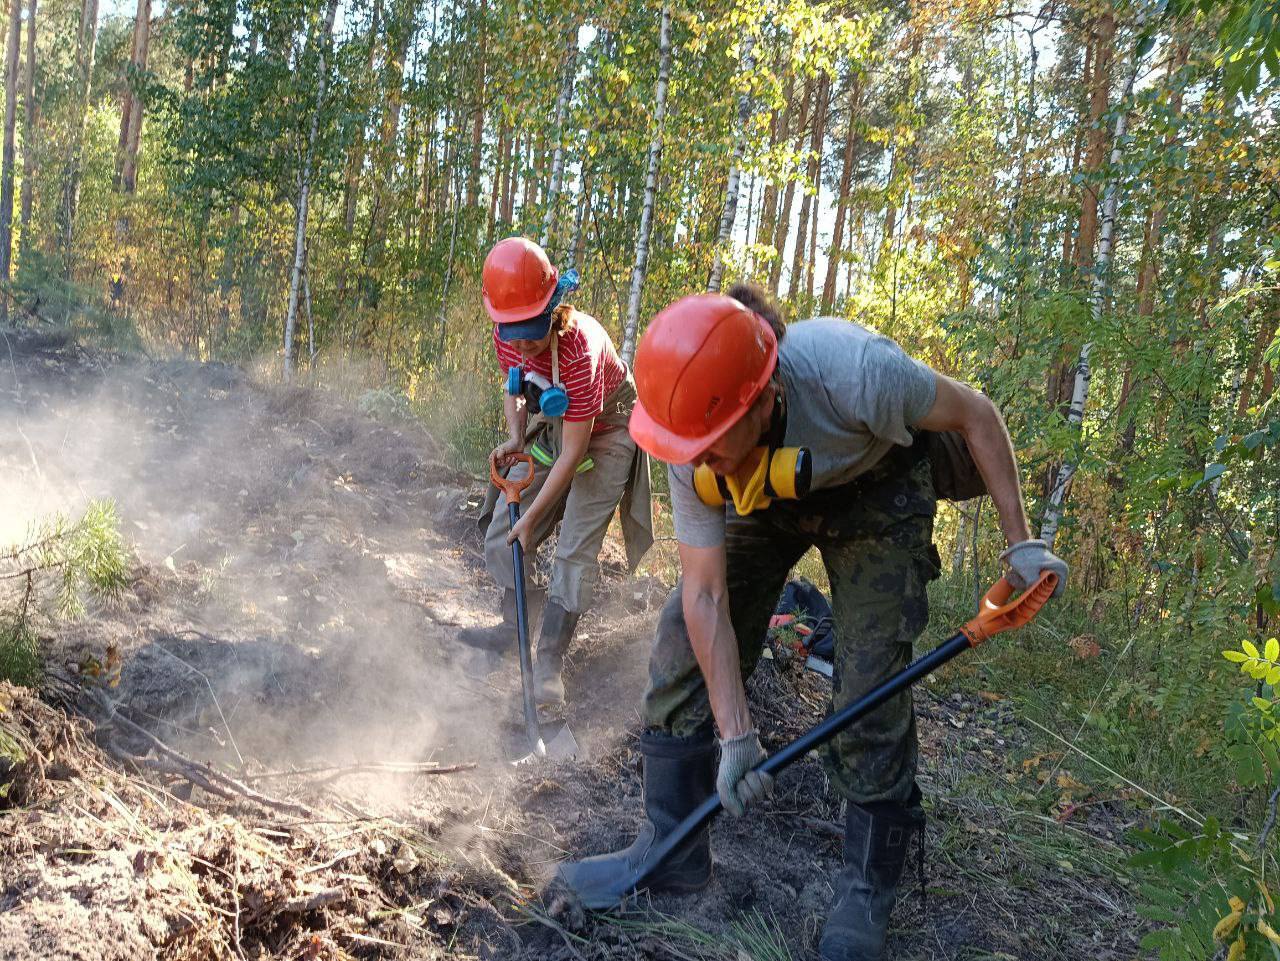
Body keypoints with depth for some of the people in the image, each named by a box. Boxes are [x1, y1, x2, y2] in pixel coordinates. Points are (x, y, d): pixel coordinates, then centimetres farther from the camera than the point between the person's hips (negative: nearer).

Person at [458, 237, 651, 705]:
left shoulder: (580, 349, -37)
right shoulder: (507, 335, -18)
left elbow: (572, 455, -32)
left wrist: (532, 516, -27)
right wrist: (514, 439, -13)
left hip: (604, 430, -7)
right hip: (549, 426, 7)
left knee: (576, 548, -15)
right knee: (503, 532, 5)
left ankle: (550, 662, -11)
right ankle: (514, 629, 21)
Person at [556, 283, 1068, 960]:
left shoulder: (851, 370, -42)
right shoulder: (693, 445, -28)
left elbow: (975, 416, -22)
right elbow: (706, 596, -21)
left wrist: (1021, 542, -17)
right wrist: (736, 733, -23)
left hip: (876, 494, -3)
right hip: (767, 498, 4)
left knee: (870, 687, -9)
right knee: (684, 638, -8)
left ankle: (867, 890, 12)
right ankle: (671, 848, 8)